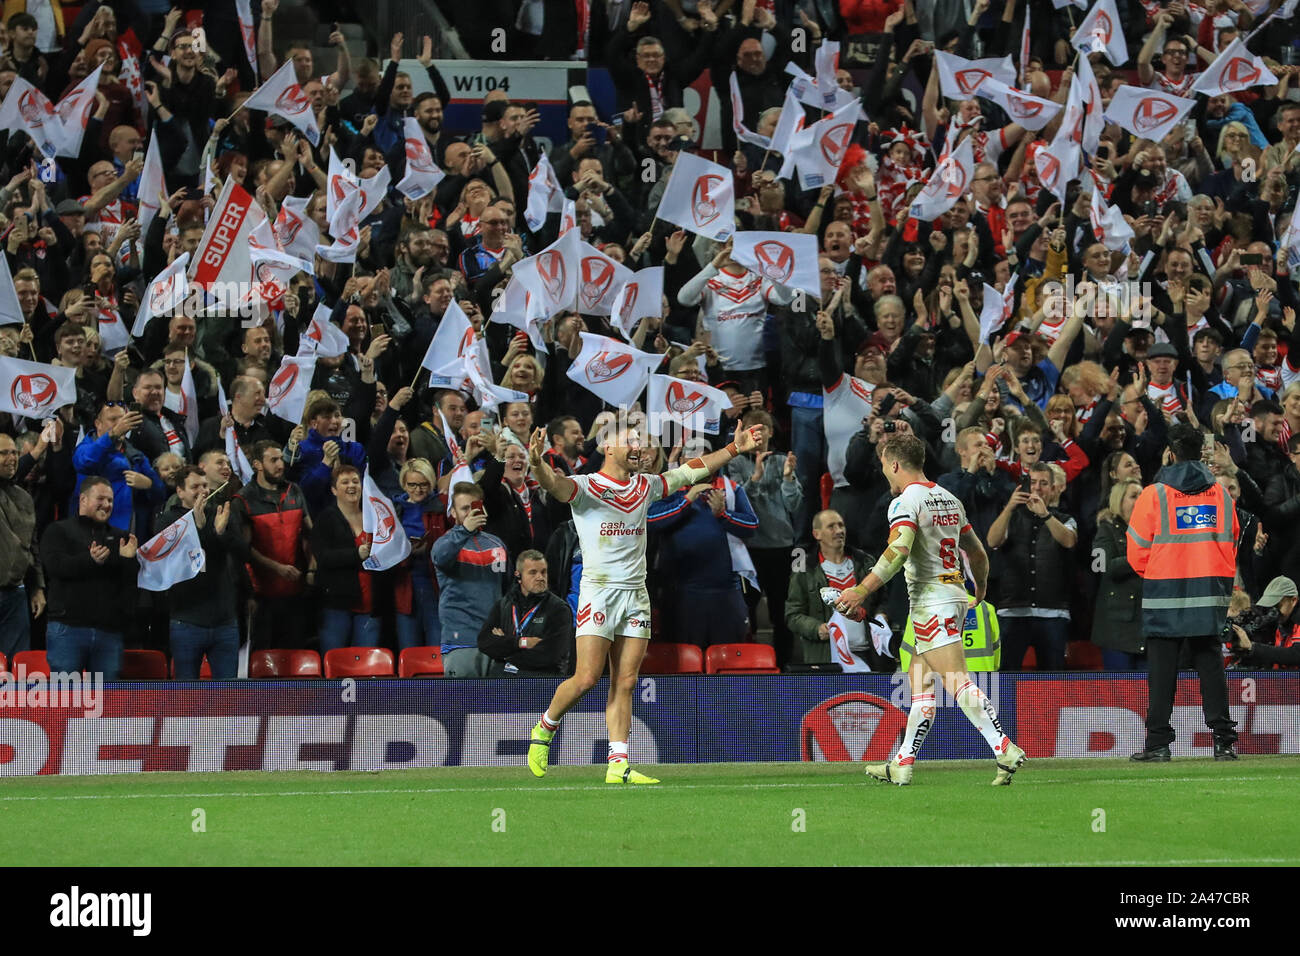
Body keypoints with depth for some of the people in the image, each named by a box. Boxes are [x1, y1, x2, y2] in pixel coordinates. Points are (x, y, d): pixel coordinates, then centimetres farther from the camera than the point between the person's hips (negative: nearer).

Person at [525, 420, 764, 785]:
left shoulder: (646, 486, 14)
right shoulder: (584, 487, -5)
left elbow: (691, 470, 24)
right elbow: (553, 484, -25)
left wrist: (735, 449, 21)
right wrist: (537, 462, -47)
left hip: (636, 593, 6)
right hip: (599, 591, -6)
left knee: (625, 683, 0)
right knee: (586, 678, -11)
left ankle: (617, 764, -1)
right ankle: (545, 729, 14)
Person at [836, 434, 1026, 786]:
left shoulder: (905, 501, -10)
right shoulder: (949, 499, 15)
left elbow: (898, 551, -26)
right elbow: (977, 552, 22)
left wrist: (861, 591, -27)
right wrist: (981, 589, 40)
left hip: (931, 602, -9)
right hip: (954, 596, 9)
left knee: (958, 683, -14)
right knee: (918, 682, 13)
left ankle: (1006, 751, -23)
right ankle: (902, 765, 15)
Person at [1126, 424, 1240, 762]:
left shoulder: (1154, 494, -5)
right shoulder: (1221, 493, 7)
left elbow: (1137, 550, -2)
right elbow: (1230, 544, 13)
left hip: (1165, 594, -3)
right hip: (1211, 593, 3)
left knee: (1162, 669, 1)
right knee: (1211, 665, 6)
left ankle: (1158, 743, -2)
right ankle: (1223, 740, 0)